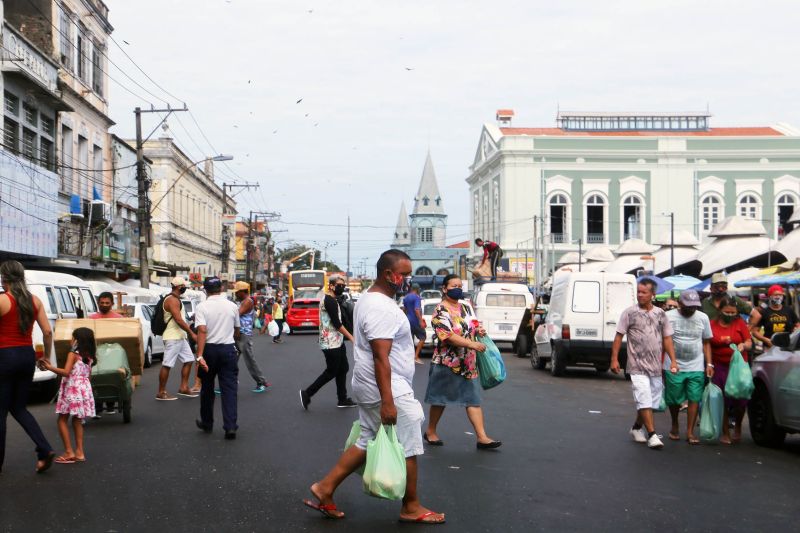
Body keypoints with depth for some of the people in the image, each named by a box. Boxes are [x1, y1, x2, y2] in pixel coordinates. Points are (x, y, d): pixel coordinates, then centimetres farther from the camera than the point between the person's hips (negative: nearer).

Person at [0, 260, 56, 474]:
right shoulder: (34, 300, 4)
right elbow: (47, 332, 4)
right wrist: (47, 356, 17)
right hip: (27, 356, 6)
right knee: (19, 408, 16)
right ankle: (45, 450, -1)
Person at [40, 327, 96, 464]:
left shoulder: (73, 354, -9)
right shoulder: (89, 357, 11)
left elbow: (66, 372, -19)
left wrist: (49, 367, -15)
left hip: (72, 389, -6)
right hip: (85, 389, 7)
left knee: (62, 420, 2)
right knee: (77, 421, 13)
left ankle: (69, 452, -5)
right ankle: (79, 452, 9)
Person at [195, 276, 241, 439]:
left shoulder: (202, 307, -8)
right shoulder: (232, 306, 2)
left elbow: (202, 331, -20)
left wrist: (200, 355, -24)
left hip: (210, 349, -1)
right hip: (228, 348, 1)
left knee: (207, 388, 15)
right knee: (229, 388, 1)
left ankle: (207, 423, 27)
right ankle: (230, 426, -8)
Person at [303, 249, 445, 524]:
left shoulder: (369, 299, 12)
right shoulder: (382, 309, -21)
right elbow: (381, 357, -26)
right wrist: (387, 401, -28)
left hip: (368, 387, 10)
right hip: (389, 390, -10)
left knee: (367, 443, 16)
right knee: (406, 449, 2)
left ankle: (325, 488, 17)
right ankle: (411, 507, 14)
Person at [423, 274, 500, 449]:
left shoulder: (463, 308, 11)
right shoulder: (441, 310, -13)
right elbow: (448, 336, -24)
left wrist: (477, 330, 2)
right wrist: (472, 344, -30)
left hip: (468, 363, 7)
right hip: (447, 362, -7)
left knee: (473, 400, 0)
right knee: (440, 399, 7)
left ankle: (482, 437, -3)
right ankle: (430, 432, 24)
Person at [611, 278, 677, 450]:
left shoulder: (660, 314, 9)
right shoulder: (629, 313, -3)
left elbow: (667, 338, 12)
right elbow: (619, 336, -1)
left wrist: (673, 360, 3)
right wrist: (614, 359, -7)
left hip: (656, 366, 5)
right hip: (638, 366, -5)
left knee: (652, 402, 11)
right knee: (645, 400, -11)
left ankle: (637, 428, 30)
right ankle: (652, 435, -9)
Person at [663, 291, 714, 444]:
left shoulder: (703, 318, 6)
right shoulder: (669, 317, -3)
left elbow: (706, 343, 11)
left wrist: (709, 364, 3)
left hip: (696, 368, 2)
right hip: (673, 367, -2)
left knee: (694, 399, -5)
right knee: (673, 399, 7)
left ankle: (690, 432, 1)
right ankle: (675, 426, 31)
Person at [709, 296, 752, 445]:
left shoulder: (740, 323, 3)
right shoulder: (712, 324, 3)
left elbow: (749, 342, 2)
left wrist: (743, 345, -21)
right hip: (719, 367, 0)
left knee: (740, 400, -1)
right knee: (722, 401, -2)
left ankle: (738, 428, 25)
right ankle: (725, 433, 9)